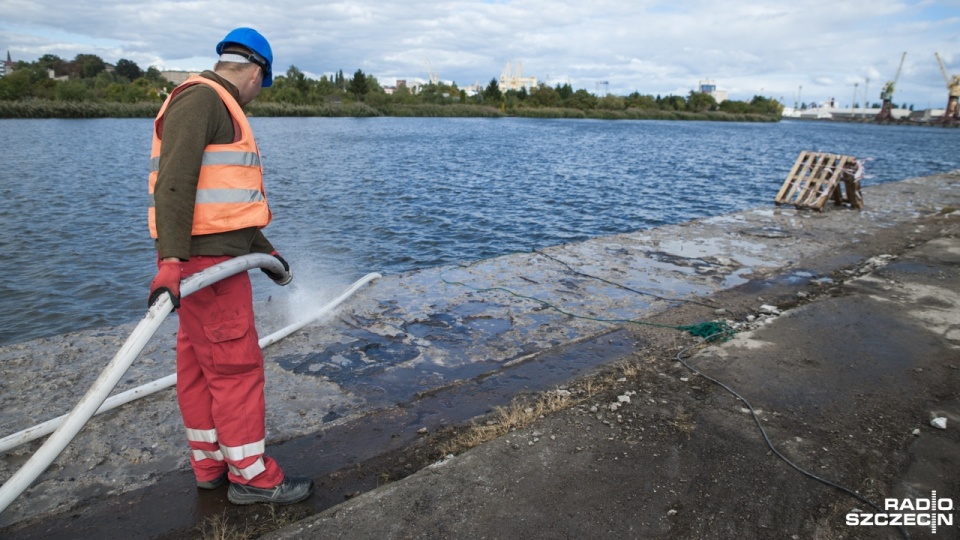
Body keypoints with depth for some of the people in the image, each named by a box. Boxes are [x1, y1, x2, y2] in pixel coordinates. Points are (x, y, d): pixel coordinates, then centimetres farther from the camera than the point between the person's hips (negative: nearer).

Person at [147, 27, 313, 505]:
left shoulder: (218, 110, 22)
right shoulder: (200, 98, -10)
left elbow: (231, 201, 25)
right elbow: (174, 183, -22)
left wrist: (266, 251, 29)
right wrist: (170, 261, -30)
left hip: (212, 256, 10)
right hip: (205, 258, -10)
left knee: (198, 364, 14)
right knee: (237, 364, -4)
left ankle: (210, 464, 25)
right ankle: (251, 475, 8)